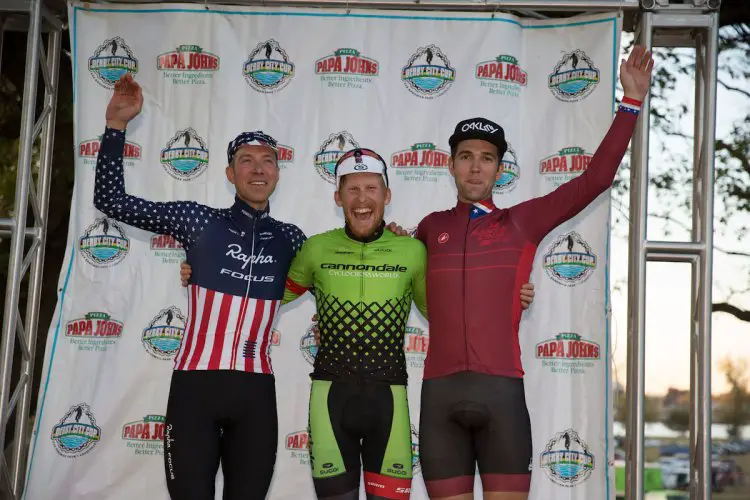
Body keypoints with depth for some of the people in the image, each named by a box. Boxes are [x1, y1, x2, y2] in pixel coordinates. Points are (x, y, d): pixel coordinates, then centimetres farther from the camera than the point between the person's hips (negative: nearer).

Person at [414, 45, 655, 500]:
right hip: (440, 391, 2)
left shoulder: (522, 222, 7)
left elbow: (596, 178, 2)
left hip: (502, 390, -1)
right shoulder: (431, 228, 13)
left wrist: (632, 102, 1)